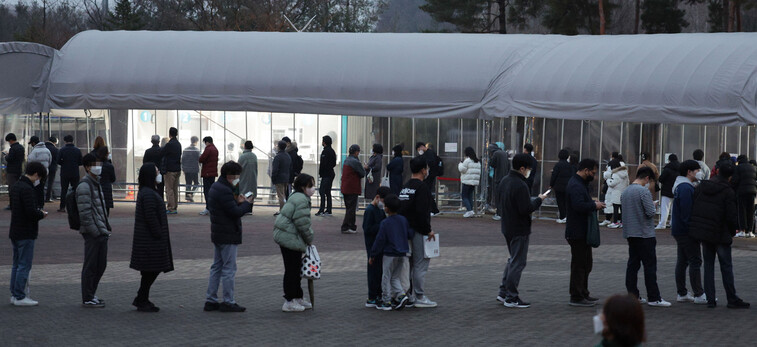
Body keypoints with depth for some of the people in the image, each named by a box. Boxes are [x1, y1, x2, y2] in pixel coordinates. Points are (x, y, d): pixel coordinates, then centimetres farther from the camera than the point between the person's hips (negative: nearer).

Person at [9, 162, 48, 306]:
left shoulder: (15, 187, 11)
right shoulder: (27, 189, -19)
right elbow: (31, 212, -25)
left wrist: (37, 211, 11)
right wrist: (41, 214, -4)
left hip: (15, 233, 10)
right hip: (26, 234, -10)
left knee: (17, 264, 15)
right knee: (24, 265, -4)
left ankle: (14, 294, 19)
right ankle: (20, 297, -2)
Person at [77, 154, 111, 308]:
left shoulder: (97, 183, 17)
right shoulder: (84, 185, -14)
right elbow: (85, 212, -19)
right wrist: (95, 231, -19)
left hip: (101, 231, 10)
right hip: (92, 232, -10)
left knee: (101, 265, 14)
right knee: (91, 265, -3)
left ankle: (91, 295, 23)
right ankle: (87, 299, 3)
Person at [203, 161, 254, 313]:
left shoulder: (216, 187, 13)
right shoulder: (224, 191, -20)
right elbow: (235, 212, -22)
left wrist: (239, 202, 3)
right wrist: (246, 203, -7)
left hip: (217, 234, 10)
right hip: (228, 236, -10)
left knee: (216, 267, 15)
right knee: (229, 269, -4)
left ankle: (211, 300, 17)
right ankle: (228, 302, 0)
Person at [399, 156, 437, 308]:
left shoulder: (405, 186, 14)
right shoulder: (421, 187, -15)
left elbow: (400, 209, 16)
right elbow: (421, 212, -22)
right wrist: (428, 230, -14)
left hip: (406, 231, 9)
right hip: (418, 232, -9)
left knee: (409, 263, 15)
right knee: (421, 263, -5)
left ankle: (407, 295, 18)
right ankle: (420, 297, -3)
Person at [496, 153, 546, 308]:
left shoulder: (504, 182, 8)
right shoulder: (520, 185, -23)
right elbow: (526, 209, -26)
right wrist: (539, 200, -9)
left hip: (507, 228, 9)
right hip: (519, 230, -9)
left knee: (513, 259, 22)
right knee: (517, 262, -1)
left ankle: (503, 292, 24)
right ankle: (511, 298, 3)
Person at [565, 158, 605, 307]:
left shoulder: (580, 184, 16)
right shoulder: (575, 186, -19)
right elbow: (579, 205, -31)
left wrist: (593, 204, 5)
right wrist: (594, 205, -19)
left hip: (582, 232, 11)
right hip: (577, 232, -11)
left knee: (586, 264, 18)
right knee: (579, 265, -5)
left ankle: (583, 294, 26)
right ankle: (576, 297, 0)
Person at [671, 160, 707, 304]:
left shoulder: (682, 187, 17)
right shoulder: (686, 188, -18)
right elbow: (687, 212, -23)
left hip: (679, 231, 11)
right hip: (686, 231, -11)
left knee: (682, 261, 12)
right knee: (695, 261, -7)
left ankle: (682, 293, 16)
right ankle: (699, 295, -5)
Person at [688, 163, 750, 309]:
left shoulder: (702, 186, 4)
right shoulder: (728, 192, -13)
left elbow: (692, 208, 7)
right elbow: (732, 216, -13)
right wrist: (733, 231, 5)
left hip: (703, 233, 5)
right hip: (720, 235, -5)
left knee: (708, 265, 11)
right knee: (726, 267, 3)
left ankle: (710, 299, 9)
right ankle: (732, 299, 6)